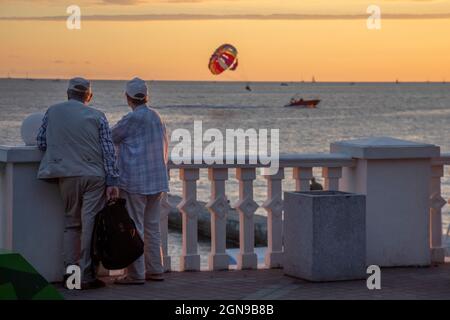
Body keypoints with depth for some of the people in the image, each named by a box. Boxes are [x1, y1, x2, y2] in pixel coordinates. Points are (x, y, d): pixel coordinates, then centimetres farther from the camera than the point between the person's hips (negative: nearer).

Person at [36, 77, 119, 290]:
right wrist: (112, 181, -3)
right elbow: (108, 150, -3)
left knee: (72, 223, 15)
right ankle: (87, 276, -2)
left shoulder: (52, 112, 5)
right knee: (91, 224, 0)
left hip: (67, 176, 2)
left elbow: (41, 143, 9)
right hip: (95, 176, -2)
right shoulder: (97, 117, 2)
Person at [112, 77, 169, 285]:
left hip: (135, 181, -8)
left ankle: (136, 273, -3)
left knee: (134, 228, -3)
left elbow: (111, 138, -1)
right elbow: (165, 149, 17)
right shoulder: (157, 118, 10)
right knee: (152, 226, 13)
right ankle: (155, 270, 16)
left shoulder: (132, 119, -12)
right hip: (157, 180, 8)